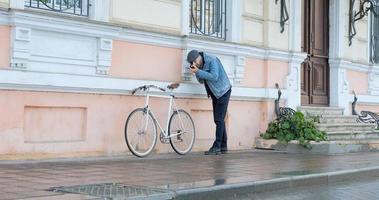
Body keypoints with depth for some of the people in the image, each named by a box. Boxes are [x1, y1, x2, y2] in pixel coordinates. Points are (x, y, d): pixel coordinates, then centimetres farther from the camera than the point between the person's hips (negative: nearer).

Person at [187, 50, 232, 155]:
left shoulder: (212, 60, -21)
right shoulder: (199, 65, 3)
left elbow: (214, 77, -32)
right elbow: (201, 81, 11)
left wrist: (198, 71, -32)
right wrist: (196, 73, -6)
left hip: (223, 92, -9)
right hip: (215, 93, 9)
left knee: (219, 119, -12)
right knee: (218, 120, 9)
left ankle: (216, 147, -13)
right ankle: (223, 147, 14)